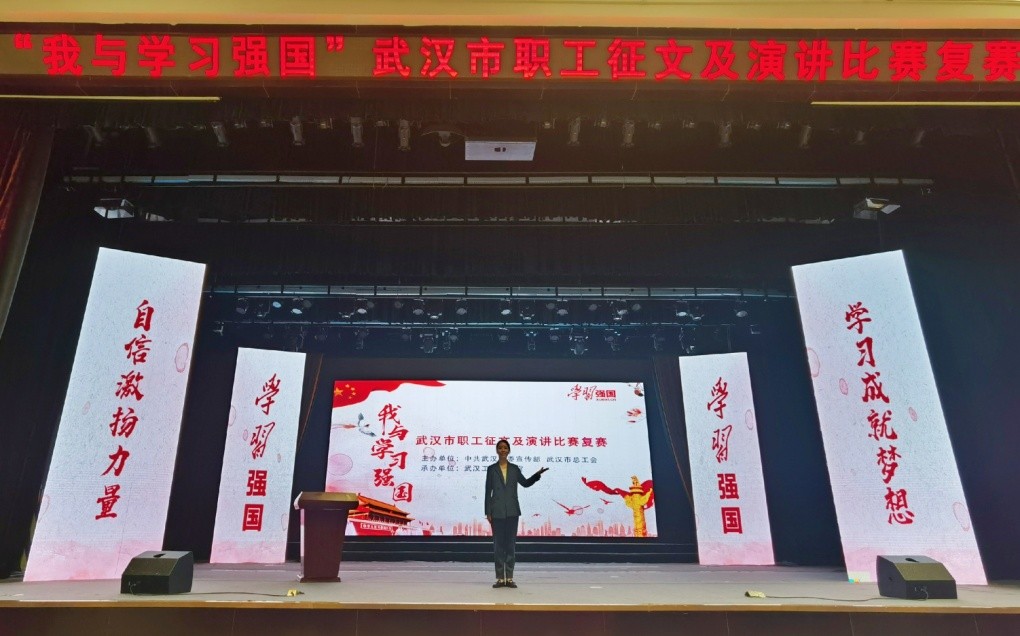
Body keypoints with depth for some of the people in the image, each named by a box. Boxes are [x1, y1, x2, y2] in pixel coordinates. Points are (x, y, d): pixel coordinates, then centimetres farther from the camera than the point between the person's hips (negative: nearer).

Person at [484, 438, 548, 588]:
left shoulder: (515, 468, 7)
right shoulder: (491, 469, 2)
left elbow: (525, 483, 15)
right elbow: (488, 491, 1)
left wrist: (537, 474, -1)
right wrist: (488, 512, -4)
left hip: (512, 511, 2)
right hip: (497, 511, -2)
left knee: (511, 544, 4)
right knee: (498, 544, 2)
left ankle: (509, 578, 10)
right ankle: (500, 578, 8)